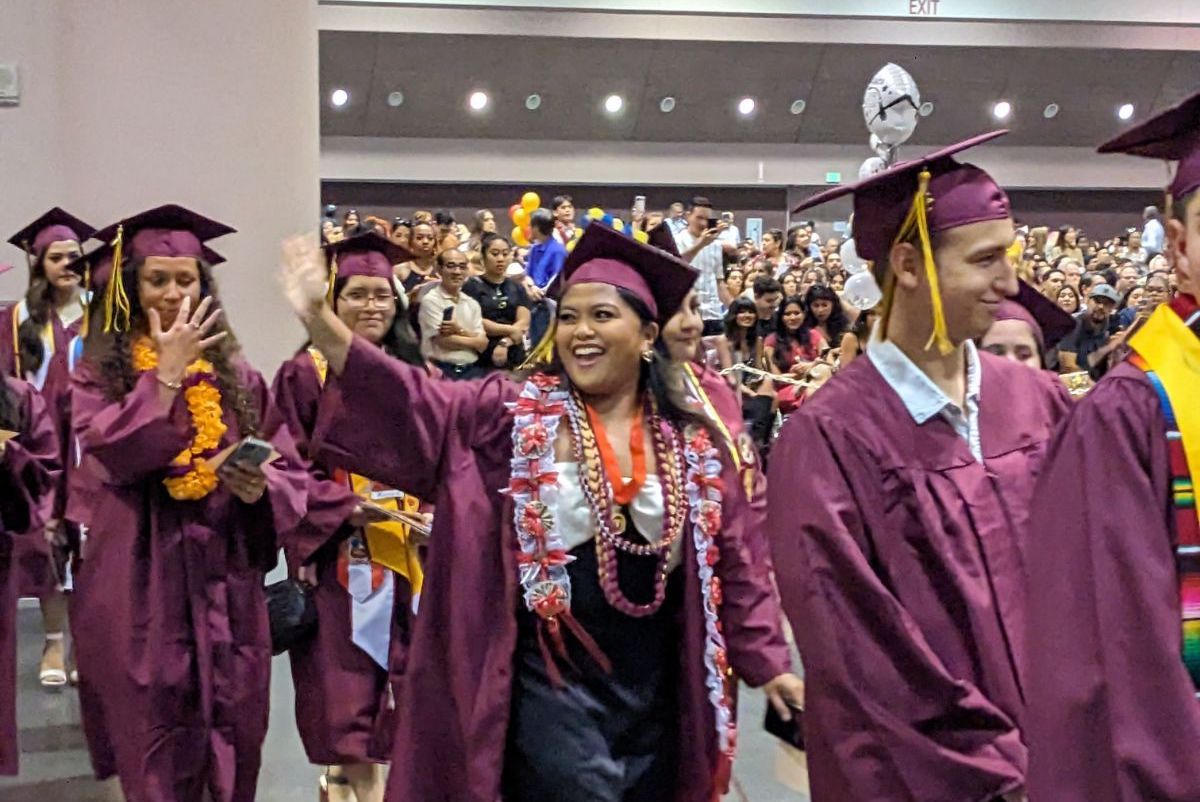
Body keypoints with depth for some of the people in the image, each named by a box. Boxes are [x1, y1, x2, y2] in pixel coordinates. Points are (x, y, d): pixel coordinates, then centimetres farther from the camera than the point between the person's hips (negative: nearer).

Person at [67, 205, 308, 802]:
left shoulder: (235, 375, 7)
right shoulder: (100, 373, 1)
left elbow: (291, 473, 5)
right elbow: (114, 455, -17)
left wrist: (257, 487, -16)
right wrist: (168, 372, -17)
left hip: (225, 583, 2)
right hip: (139, 587, -2)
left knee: (228, 750, 8)